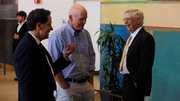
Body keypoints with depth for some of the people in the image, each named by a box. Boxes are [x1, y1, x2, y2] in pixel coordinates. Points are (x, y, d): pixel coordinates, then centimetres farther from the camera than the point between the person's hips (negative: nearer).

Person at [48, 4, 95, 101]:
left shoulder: (86, 34, 9)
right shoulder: (57, 36, -12)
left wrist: (90, 79, 10)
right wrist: (65, 87, -12)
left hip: (87, 85, 6)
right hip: (68, 85, -5)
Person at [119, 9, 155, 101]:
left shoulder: (146, 37, -17)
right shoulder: (132, 37, 15)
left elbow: (145, 64, -22)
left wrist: (136, 82, -21)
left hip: (135, 84, -9)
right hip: (126, 80, 9)